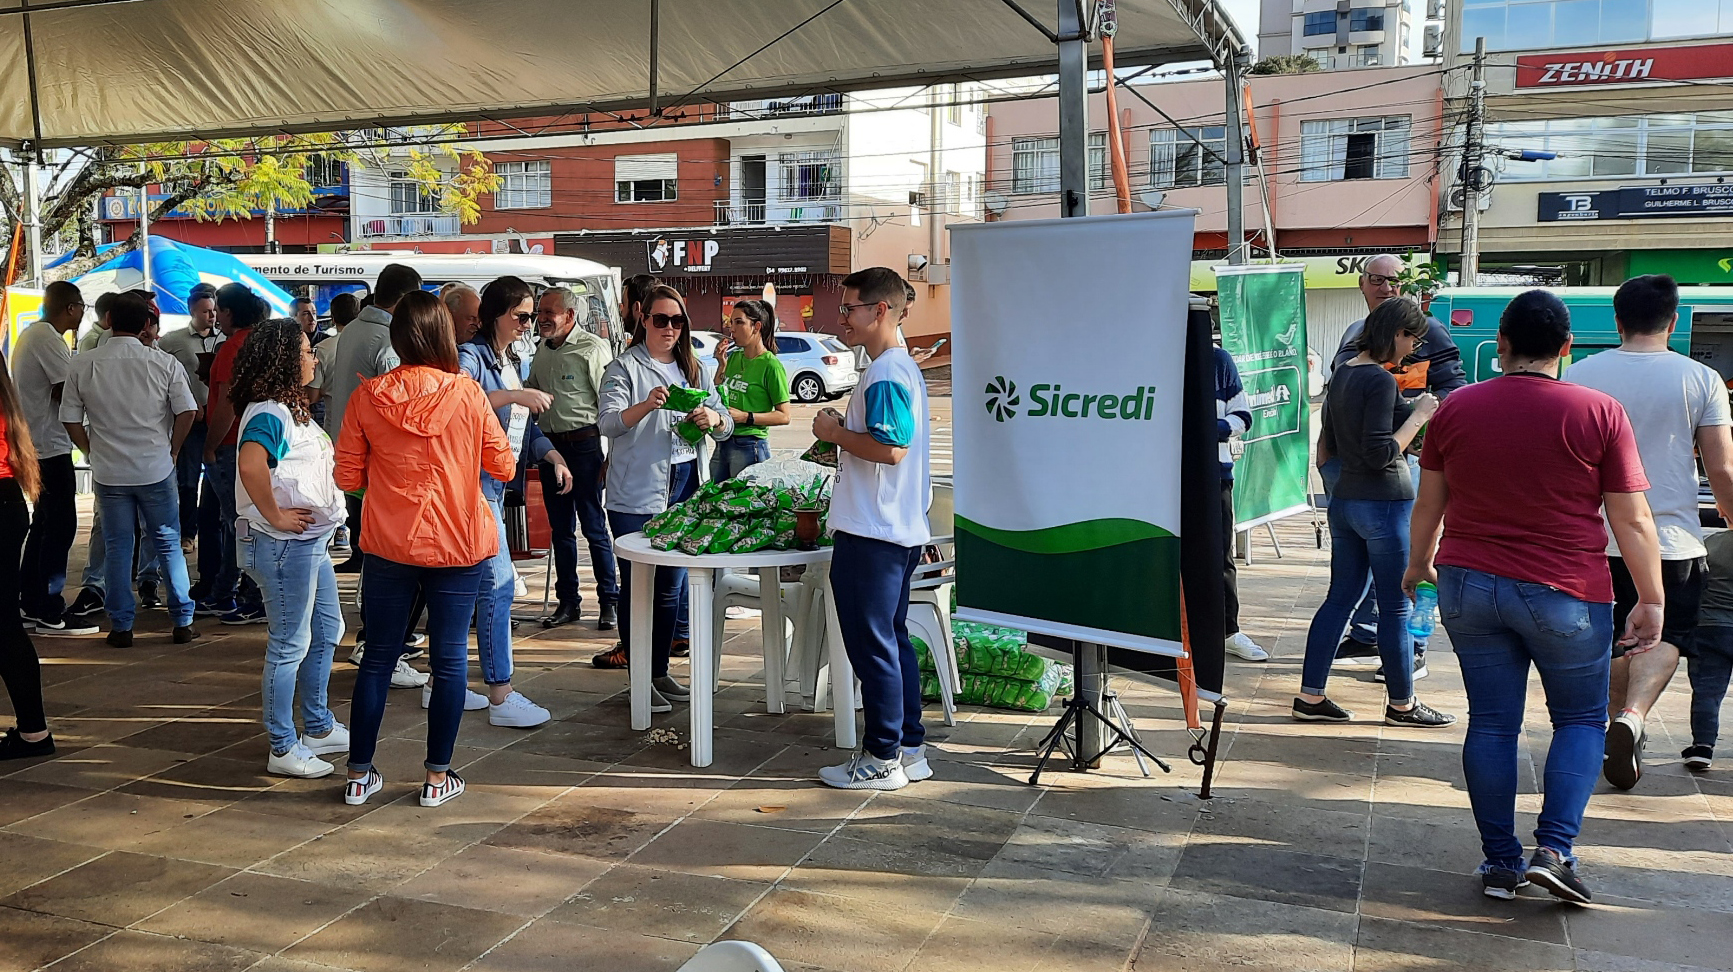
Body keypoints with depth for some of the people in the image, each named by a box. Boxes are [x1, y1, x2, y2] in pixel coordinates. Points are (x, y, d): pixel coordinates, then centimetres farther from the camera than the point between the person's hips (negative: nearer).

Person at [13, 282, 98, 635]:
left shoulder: (31, 334, 16)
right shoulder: (48, 339, -16)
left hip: (33, 445, 11)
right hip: (50, 447, -11)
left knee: (45, 523, 17)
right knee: (60, 526, -7)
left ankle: (30, 602, 22)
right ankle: (50, 612, -5)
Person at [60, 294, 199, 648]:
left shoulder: (83, 364, -4)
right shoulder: (164, 363, -7)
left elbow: (71, 420, 0)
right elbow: (187, 412, -7)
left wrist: (94, 452, 13)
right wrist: (171, 450, 6)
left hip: (109, 472, 1)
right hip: (157, 469, -1)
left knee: (117, 547, 10)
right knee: (168, 544, 9)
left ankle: (121, 626, 13)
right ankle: (182, 622, 12)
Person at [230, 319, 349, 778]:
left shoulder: (290, 408, 13)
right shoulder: (269, 413, -18)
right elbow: (251, 465, -37)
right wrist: (274, 516, -26)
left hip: (310, 540, 11)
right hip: (284, 545, -11)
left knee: (326, 631, 20)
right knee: (290, 644, -2)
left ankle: (319, 727, 34)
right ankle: (283, 749, 9)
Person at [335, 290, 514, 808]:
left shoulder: (366, 397, -5)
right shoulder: (467, 394, -10)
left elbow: (347, 478, 1)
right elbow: (504, 466, 0)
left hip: (388, 546, 2)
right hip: (458, 546, -2)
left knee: (379, 657, 13)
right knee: (450, 658, 8)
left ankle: (359, 775, 20)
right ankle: (438, 776, 14)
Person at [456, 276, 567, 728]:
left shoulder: (512, 362, 17)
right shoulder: (471, 356, -11)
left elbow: (525, 424, 22)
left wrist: (553, 456, 7)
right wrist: (514, 395, -33)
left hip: (497, 483, 9)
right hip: (474, 482, -9)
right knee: (498, 584, -10)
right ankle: (501, 698, -5)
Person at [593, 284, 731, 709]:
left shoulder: (693, 369, 14)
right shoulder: (625, 367, -2)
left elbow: (725, 425, 11)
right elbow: (607, 422, -16)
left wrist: (714, 419, -13)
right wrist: (645, 405, -34)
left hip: (683, 490, 6)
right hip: (636, 494, -6)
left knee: (671, 585, 13)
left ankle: (660, 670, 24)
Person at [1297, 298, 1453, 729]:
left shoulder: (1342, 375, 10)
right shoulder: (1381, 381, -17)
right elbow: (1380, 454, -20)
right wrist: (1418, 415, -11)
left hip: (1344, 500, 9)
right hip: (1384, 503, -9)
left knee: (1340, 598, 12)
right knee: (1396, 608, 4)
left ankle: (1310, 697, 13)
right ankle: (1402, 704, 16)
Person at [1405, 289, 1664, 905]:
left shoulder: (1456, 408, 0)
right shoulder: (1599, 413, -8)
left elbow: (1428, 504, 9)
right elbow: (1631, 520, -7)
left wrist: (1420, 562, 25)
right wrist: (1651, 600, 2)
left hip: (1468, 586, 3)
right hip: (1565, 596, -2)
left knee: (1491, 723, 10)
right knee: (1580, 718, 14)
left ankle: (1501, 862, 15)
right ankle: (1554, 849, 1)